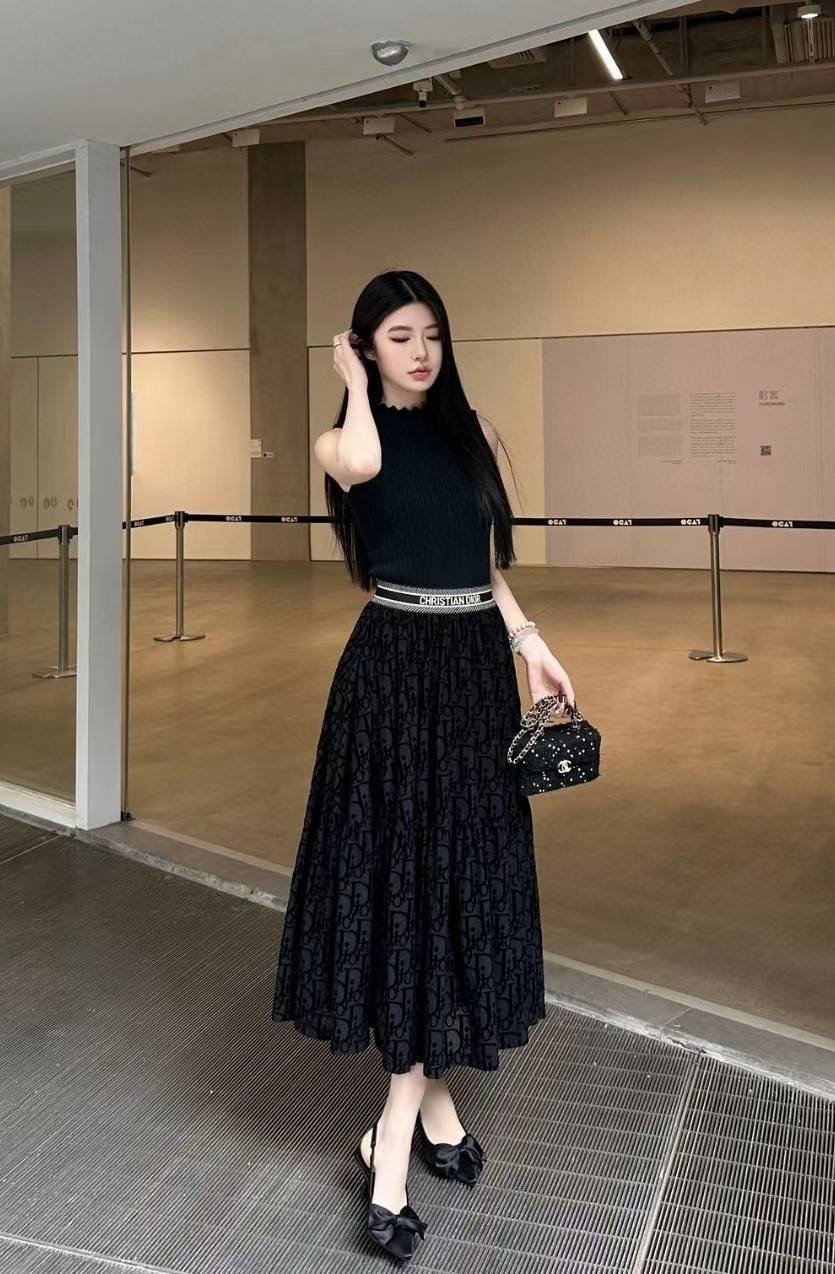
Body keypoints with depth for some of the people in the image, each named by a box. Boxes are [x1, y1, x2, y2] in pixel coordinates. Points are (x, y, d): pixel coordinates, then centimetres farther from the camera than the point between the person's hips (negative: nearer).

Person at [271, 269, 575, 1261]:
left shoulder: (472, 431, 12)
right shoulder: (342, 437, -1)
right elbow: (362, 465, -28)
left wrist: (533, 649, 9)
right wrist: (358, 385, -8)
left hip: (477, 667, 5)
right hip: (396, 670, -5)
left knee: (459, 874, 8)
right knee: (402, 875, -2)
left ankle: (398, 1135, 23)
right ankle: (429, 1111, 15)